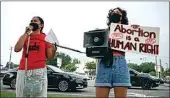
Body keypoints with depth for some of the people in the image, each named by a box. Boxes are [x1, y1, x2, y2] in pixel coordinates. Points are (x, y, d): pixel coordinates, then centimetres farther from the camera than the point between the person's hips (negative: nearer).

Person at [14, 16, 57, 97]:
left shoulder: (46, 38, 9)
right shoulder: (24, 36, 15)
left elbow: (49, 57, 6)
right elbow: (16, 49, -2)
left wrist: (54, 50, -15)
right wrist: (26, 33, -2)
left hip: (39, 70, -2)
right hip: (23, 71, 3)